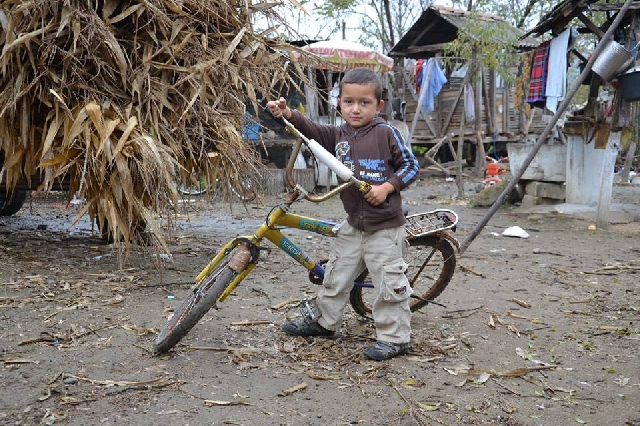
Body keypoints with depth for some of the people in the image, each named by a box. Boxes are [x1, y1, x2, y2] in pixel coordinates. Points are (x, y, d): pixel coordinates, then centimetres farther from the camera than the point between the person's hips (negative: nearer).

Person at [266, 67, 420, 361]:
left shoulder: (386, 133, -10)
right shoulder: (338, 135, 5)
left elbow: (410, 165, -6)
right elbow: (312, 130, -2)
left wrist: (386, 187, -19)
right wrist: (288, 114, -19)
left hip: (385, 225, -6)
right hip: (353, 222, 6)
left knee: (389, 283, -2)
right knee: (336, 275, 17)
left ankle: (395, 338, 10)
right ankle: (324, 321, 35)